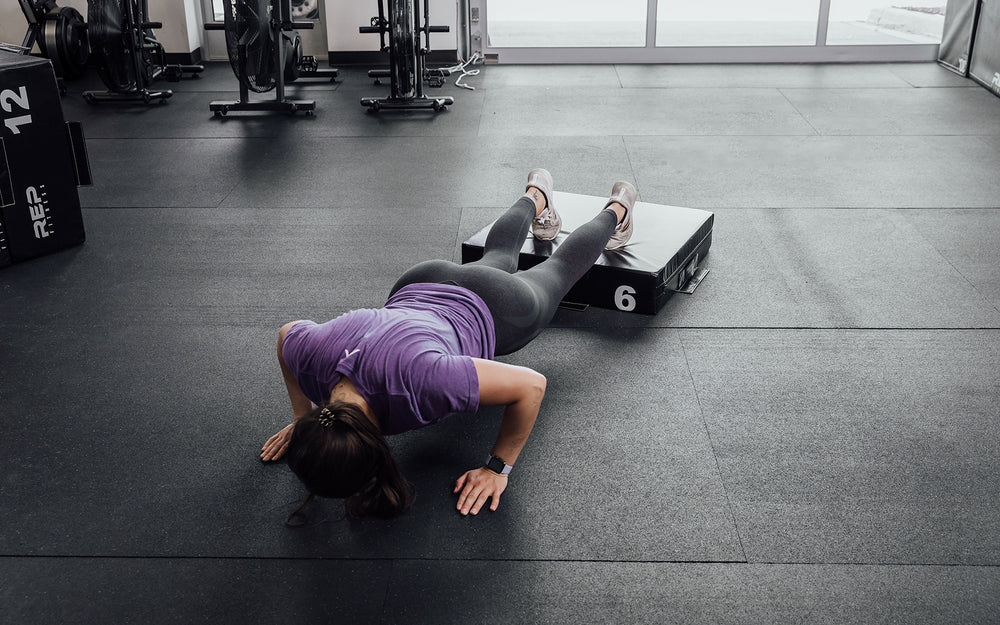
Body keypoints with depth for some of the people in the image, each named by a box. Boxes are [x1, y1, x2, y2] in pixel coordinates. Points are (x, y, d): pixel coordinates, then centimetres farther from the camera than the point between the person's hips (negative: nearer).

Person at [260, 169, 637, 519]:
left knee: (557, 269, 29)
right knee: (498, 257, 37)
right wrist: (301, 419, -8)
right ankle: (536, 196, 66)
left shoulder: (416, 381, -49)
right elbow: (287, 332, -9)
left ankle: (615, 211, 58)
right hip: (420, 289, 4)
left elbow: (531, 385, -39)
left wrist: (497, 469, -31)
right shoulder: (310, 355, -35)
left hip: (491, 313, -4)